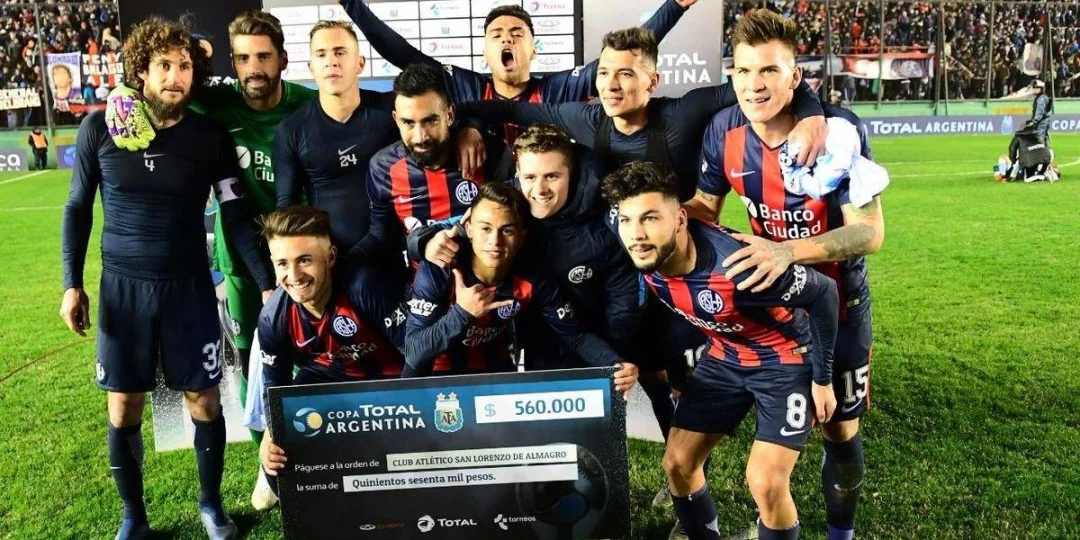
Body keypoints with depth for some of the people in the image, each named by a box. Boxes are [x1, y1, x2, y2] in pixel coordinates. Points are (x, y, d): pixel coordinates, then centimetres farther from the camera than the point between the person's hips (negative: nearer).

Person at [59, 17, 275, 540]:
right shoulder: (100, 128, -4)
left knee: (205, 402, 5)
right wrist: (72, 284, 2)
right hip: (122, 287, 1)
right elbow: (78, 207, 5)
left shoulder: (210, 136, -5)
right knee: (124, 411, 7)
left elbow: (237, 215, -2)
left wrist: (268, 282, -8)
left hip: (190, 286, 0)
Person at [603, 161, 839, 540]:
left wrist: (823, 378, -13)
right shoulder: (645, 260, -19)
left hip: (785, 359, -6)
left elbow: (823, 294, -22)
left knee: (766, 484, -14)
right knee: (678, 463, 6)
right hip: (724, 358, 6)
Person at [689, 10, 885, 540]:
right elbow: (705, 206, 3)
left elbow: (870, 231, -27)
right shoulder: (723, 131, -12)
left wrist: (788, 251, -41)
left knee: (839, 429, 9)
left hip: (835, 299, -3)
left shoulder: (840, 129, -24)